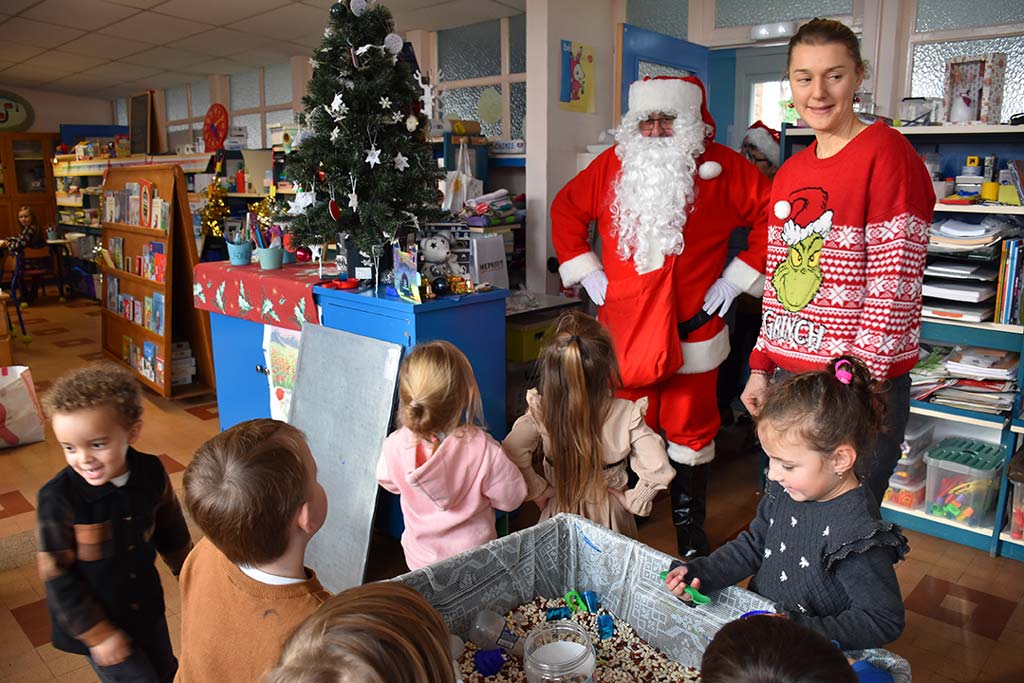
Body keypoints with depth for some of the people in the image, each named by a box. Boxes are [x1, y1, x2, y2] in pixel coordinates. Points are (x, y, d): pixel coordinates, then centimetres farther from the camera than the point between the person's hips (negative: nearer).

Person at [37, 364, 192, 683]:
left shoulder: (151, 472, -14)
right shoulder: (58, 498, -25)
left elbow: (172, 531, 3)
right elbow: (57, 576, -17)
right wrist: (98, 634, -14)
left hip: (146, 607, 4)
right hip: (96, 619, -4)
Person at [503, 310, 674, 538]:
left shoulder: (541, 412, -20)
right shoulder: (626, 415, -20)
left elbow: (511, 453, -25)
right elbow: (659, 471, -23)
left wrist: (537, 491, -9)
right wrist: (633, 501, -6)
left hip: (558, 513, 1)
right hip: (610, 518, 0)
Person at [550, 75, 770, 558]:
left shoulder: (721, 167, -1)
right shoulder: (613, 164, 6)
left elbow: (771, 215, 1)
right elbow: (566, 210, 17)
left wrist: (737, 279, -3)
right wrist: (586, 272, 8)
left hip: (691, 332, -2)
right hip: (622, 328, 2)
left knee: (690, 430, 9)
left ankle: (690, 528, 26)